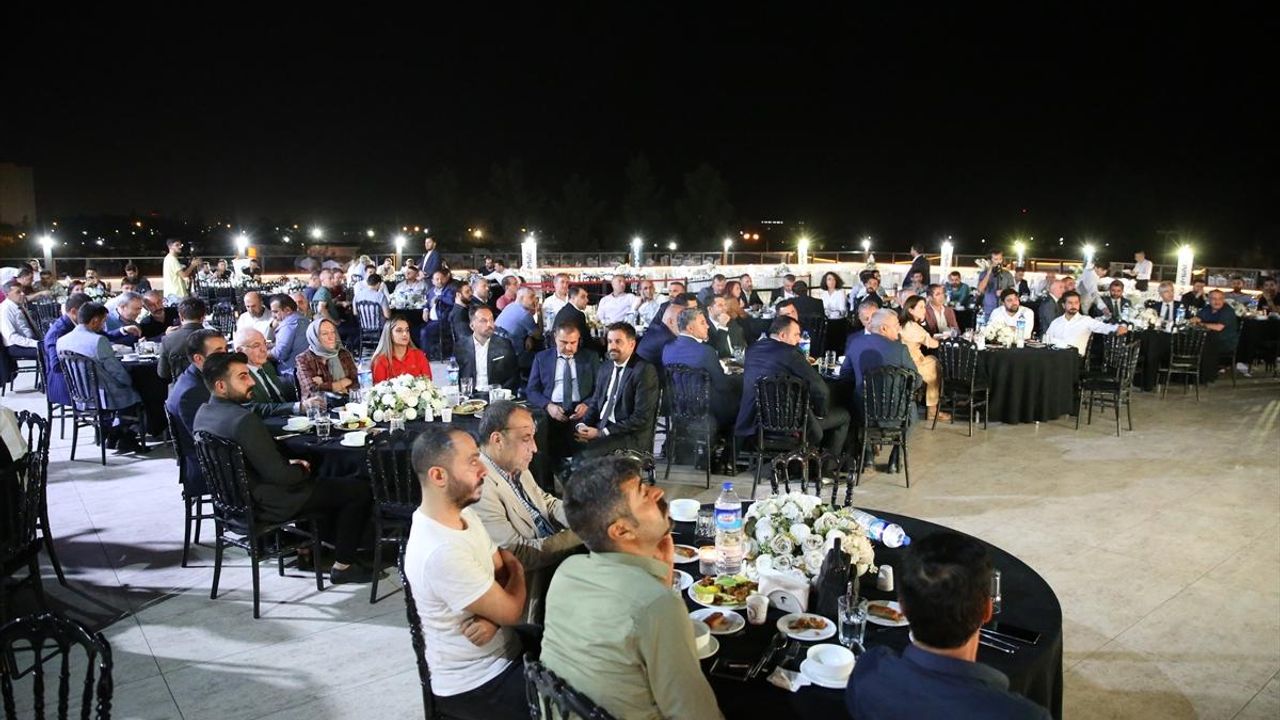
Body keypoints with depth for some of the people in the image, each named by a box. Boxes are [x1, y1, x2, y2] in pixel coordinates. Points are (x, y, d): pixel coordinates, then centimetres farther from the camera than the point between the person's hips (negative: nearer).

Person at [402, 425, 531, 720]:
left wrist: (492, 618, -17)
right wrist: (516, 568, -2)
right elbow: (511, 611, -22)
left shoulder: (464, 513, -2)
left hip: (502, 652, 8)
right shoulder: (442, 552, -32)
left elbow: (503, 574, 3)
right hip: (474, 685, -8)